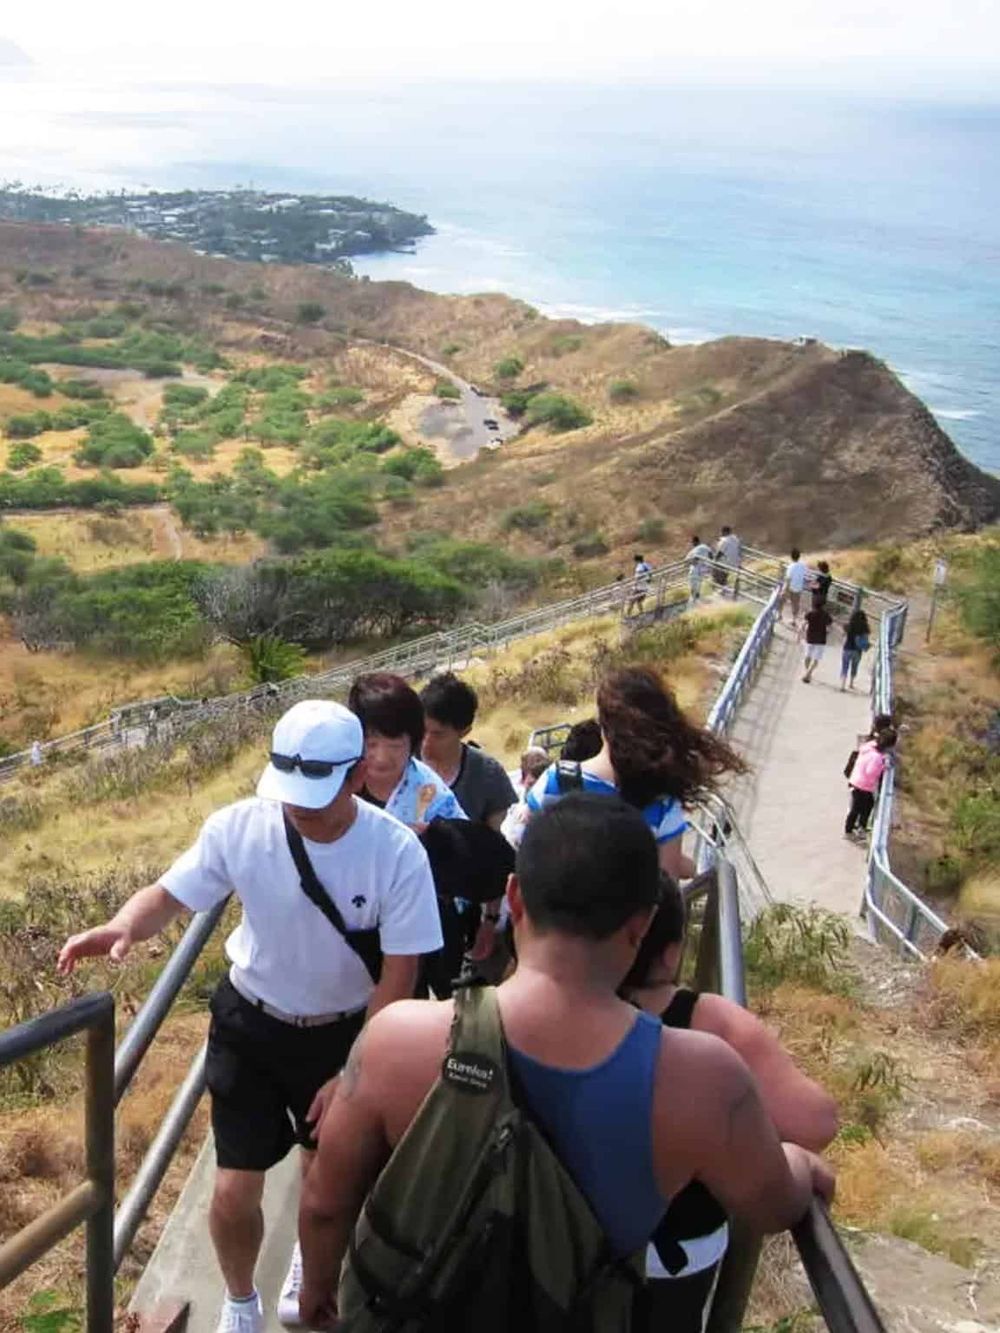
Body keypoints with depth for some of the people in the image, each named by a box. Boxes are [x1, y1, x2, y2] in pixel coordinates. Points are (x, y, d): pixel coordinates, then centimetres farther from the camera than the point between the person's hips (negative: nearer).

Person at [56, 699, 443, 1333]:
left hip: (345, 1032, 0)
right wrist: (123, 926, -31)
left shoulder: (398, 853, -27)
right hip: (250, 1024, 0)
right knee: (235, 1191, 2)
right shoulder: (238, 828, -24)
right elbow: (172, 894, -8)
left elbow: (400, 973, -17)